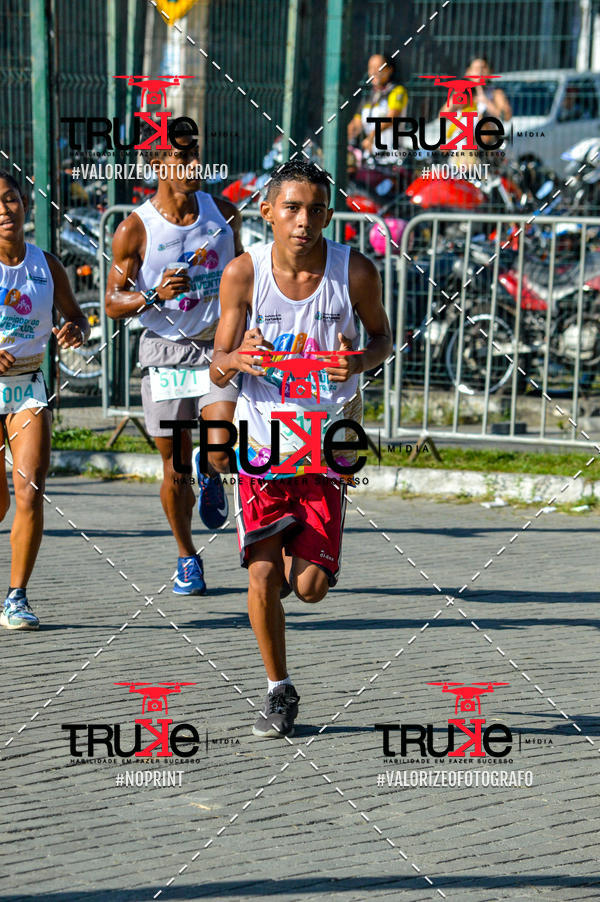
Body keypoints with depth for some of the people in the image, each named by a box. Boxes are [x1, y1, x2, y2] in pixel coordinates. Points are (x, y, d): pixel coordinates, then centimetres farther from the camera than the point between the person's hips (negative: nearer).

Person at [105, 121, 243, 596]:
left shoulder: (224, 213, 1)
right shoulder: (135, 229, -8)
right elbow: (113, 303, -6)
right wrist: (154, 296, -24)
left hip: (221, 348, 1)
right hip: (166, 352, -1)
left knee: (222, 454, -18)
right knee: (175, 466, 6)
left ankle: (210, 475, 21)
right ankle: (187, 557, 28)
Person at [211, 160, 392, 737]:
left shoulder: (355, 272, -10)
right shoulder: (243, 273, -10)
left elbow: (382, 336, 8)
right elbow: (217, 371, -4)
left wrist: (360, 361, -15)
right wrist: (239, 359, -28)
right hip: (263, 436, 0)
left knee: (310, 587, -5)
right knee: (262, 578, -6)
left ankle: (300, 559, 33)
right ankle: (279, 692, 15)